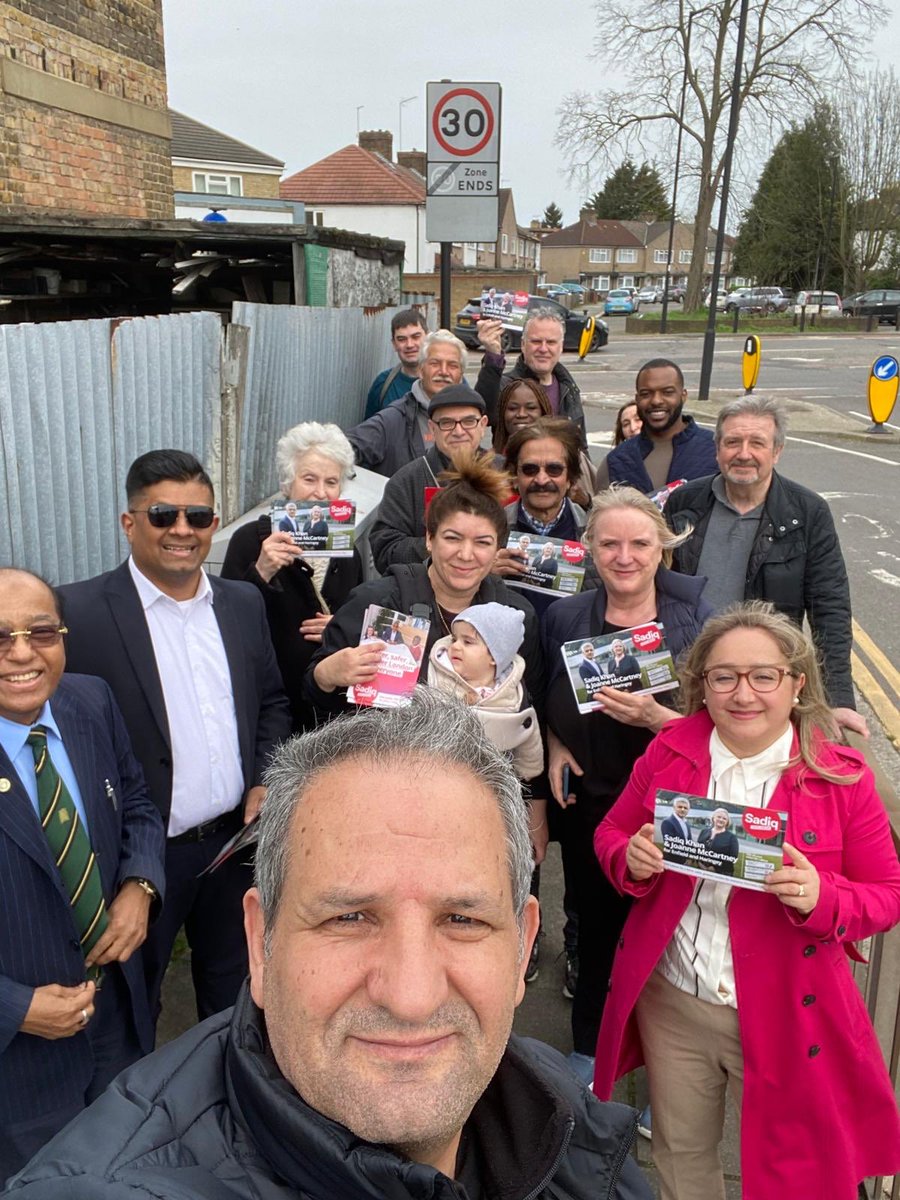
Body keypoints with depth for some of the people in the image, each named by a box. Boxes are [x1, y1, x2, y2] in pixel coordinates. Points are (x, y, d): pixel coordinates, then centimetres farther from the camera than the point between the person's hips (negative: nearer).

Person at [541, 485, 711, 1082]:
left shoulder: (696, 619, -9)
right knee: (596, 925, 16)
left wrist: (655, 718, -26)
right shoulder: (564, 618, -1)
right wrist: (556, 745, -4)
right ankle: (589, 1047, 42)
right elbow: (551, 703, 14)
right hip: (589, 805, 2)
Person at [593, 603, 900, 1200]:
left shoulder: (842, 776, -12)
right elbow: (612, 832, 5)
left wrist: (820, 897, -26)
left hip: (782, 1016, -2)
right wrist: (632, 860, -18)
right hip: (670, 1004, 3)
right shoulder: (669, 753, -6)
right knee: (680, 1149, 23)